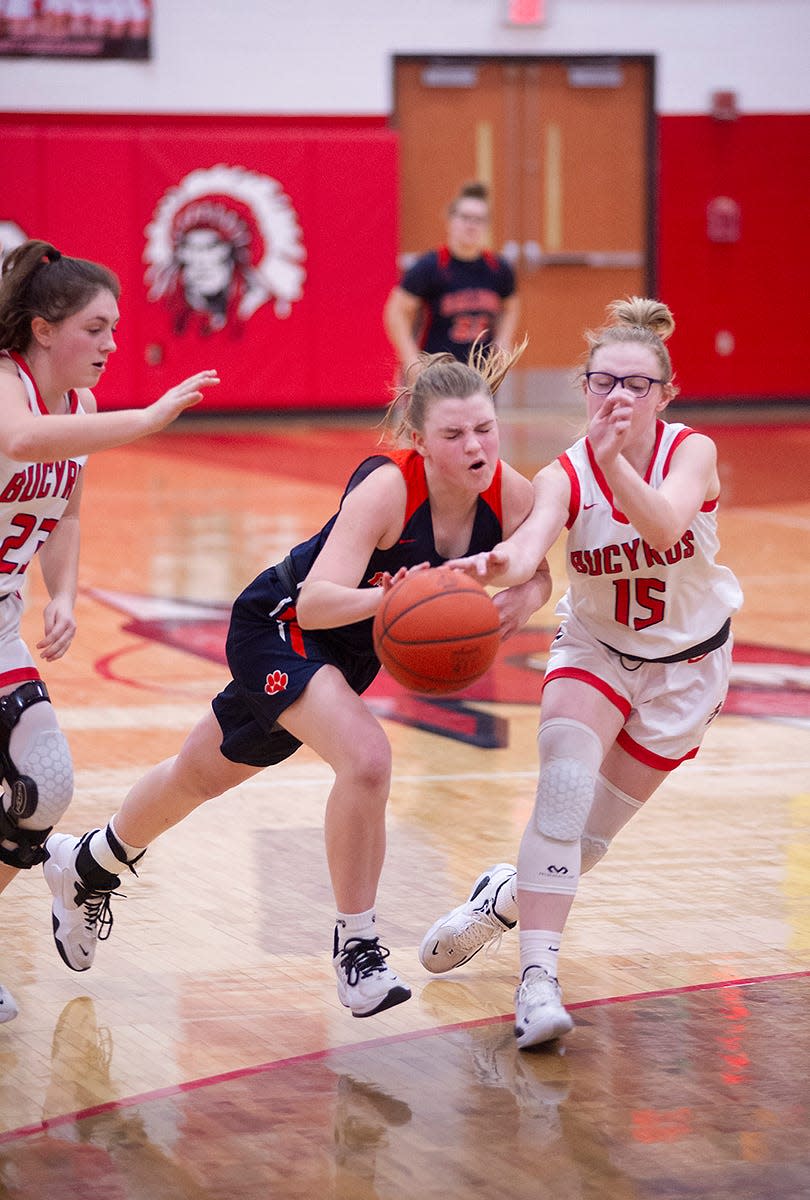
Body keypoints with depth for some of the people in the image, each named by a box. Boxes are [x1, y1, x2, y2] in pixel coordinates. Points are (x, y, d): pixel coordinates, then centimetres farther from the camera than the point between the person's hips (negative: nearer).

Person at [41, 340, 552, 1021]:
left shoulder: (510, 494, -20)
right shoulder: (387, 488, -36)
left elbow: (536, 576, -1)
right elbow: (315, 602, -43)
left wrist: (521, 602, -24)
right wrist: (384, 599, -62)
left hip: (350, 649, 7)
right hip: (279, 626, -7)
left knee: (205, 774, 24)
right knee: (365, 759, -31)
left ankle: (87, 867, 49)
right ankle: (356, 947, -12)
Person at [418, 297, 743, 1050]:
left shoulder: (691, 453, -22)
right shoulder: (565, 475, -21)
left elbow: (665, 529, -43)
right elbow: (528, 548, -42)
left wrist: (615, 459, -59)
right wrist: (491, 565, -66)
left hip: (685, 663, 0)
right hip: (593, 649, 0)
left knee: (588, 836, 3)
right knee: (564, 785, -26)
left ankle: (509, 894, 35)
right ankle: (538, 978, -27)